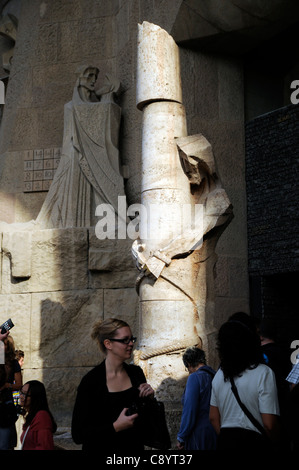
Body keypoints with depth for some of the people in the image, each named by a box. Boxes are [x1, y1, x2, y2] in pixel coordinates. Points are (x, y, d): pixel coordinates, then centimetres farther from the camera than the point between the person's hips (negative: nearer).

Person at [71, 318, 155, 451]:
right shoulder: (91, 381, -17)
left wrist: (149, 398, -8)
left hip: (135, 445, 5)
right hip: (103, 448, -5)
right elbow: (78, 435, -17)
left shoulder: (136, 372, -2)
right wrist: (116, 427, -24)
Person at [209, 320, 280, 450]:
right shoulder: (263, 373, -12)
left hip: (225, 441, 6)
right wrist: (275, 446, 2)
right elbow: (269, 424, -15)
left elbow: (213, 417, 11)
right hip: (253, 442, -6)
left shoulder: (219, 374, 6)